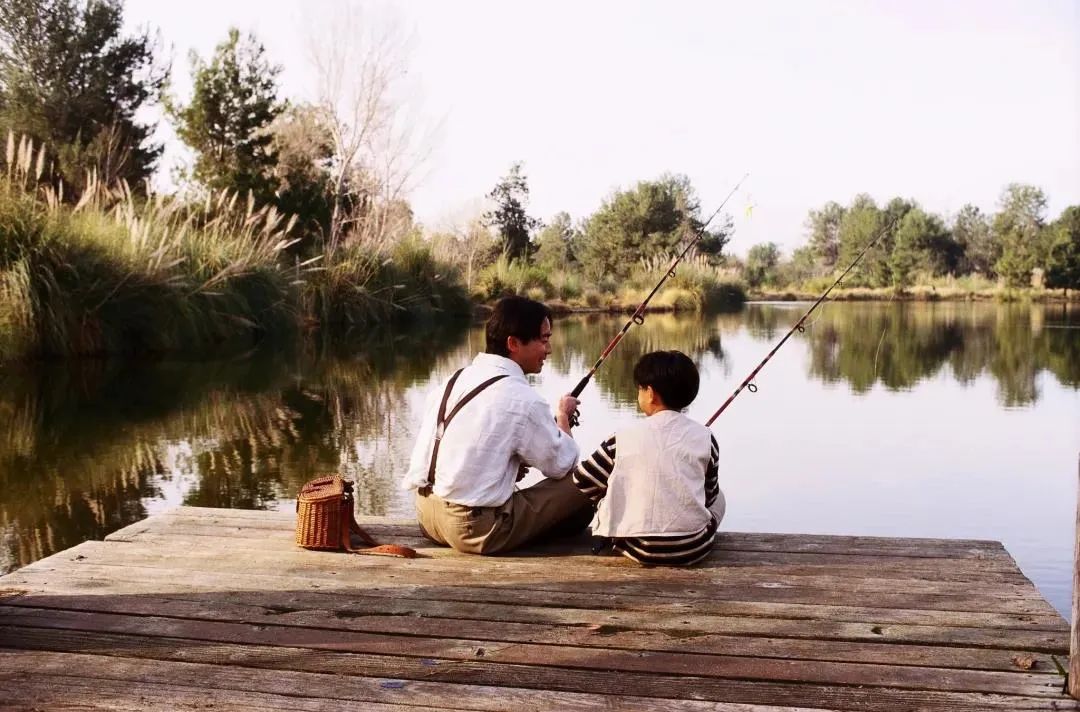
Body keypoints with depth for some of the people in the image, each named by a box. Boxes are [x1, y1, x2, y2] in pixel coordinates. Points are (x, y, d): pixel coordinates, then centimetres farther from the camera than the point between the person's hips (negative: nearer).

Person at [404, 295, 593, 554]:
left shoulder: (454, 380, 6)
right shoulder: (523, 400, -15)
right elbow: (561, 465, -1)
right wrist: (563, 415, 15)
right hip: (475, 530, -8)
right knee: (581, 486, -3)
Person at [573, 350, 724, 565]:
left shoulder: (624, 437, -6)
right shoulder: (704, 437, -3)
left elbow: (582, 483, 2)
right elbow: (709, 495, 9)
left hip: (638, 549, -1)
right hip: (693, 549, 1)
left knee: (608, 499, 27)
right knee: (718, 498, 30)